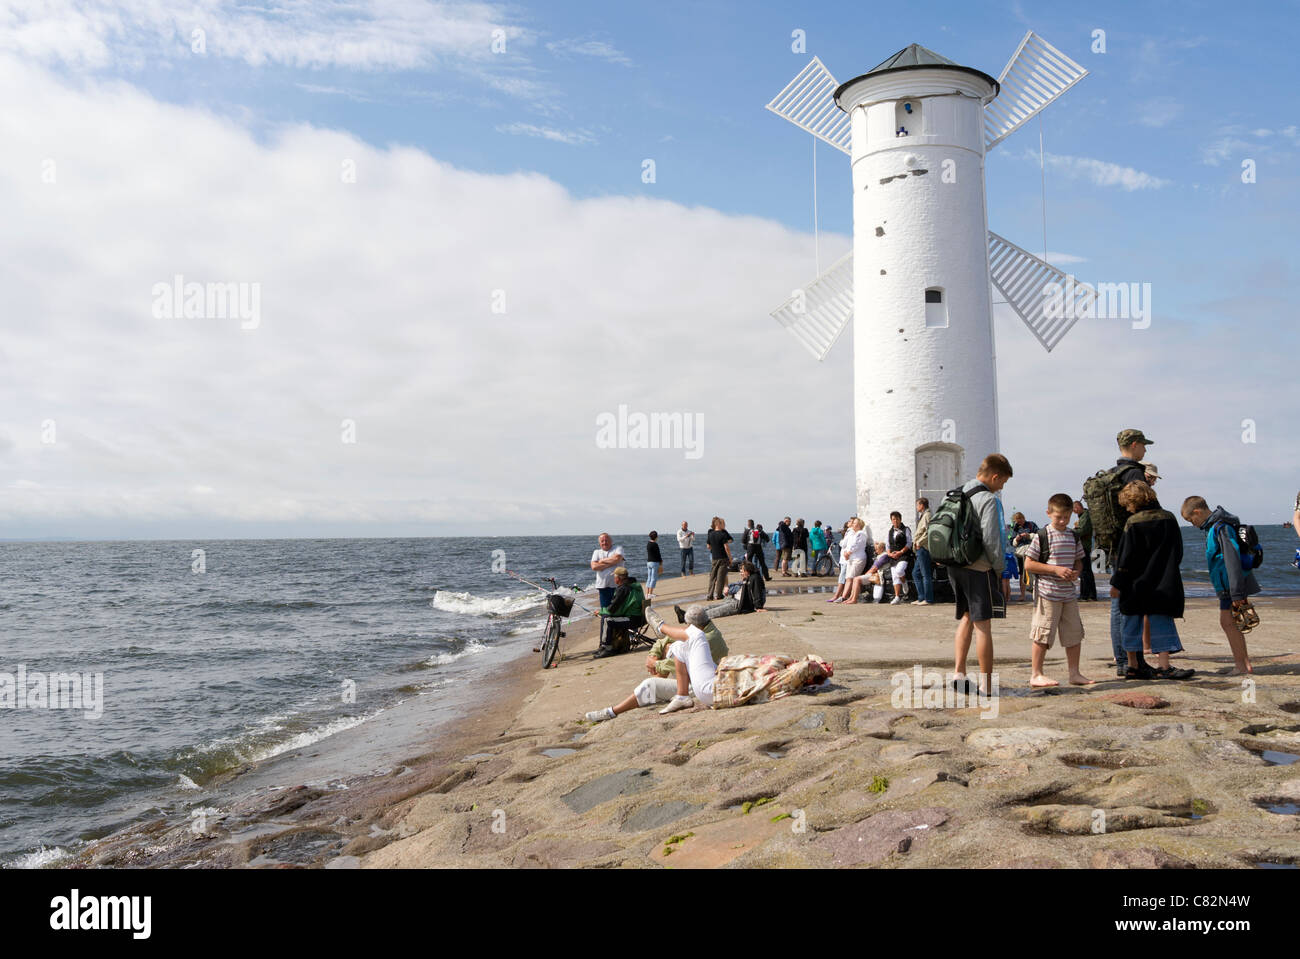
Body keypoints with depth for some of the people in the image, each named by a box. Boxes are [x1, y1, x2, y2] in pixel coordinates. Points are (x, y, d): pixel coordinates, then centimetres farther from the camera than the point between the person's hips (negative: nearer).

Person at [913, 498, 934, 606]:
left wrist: (919, 543, -15)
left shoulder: (927, 515, -10)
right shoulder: (923, 516, 20)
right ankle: (921, 598, 16)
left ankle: (928, 599, -4)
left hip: (924, 548, -10)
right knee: (917, 573, 13)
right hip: (921, 549, 10)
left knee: (926, 574, -7)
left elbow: (928, 532, -20)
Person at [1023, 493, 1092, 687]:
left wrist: (1076, 572, -3)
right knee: (1042, 635, -3)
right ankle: (1036, 674, 5)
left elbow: (1079, 560, 20)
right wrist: (1055, 569, -17)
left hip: (1069, 593, 6)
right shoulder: (1042, 536, -8)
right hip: (1047, 593, -6)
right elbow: (1029, 564, -10)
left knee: (1075, 634, 10)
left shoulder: (1074, 536, 10)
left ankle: (1074, 674, 22)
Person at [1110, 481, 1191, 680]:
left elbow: (1125, 558, -9)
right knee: (1161, 622, 4)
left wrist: (1117, 583, 0)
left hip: (1135, 587, -2)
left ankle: (1133, 666, 14)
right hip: (1162, 585, 2)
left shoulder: (1133, 523, -10)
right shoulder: (1169, 518, 1)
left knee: (1132, 624, 8)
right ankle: (1163, 667, -3)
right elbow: (1178, 552, 11)